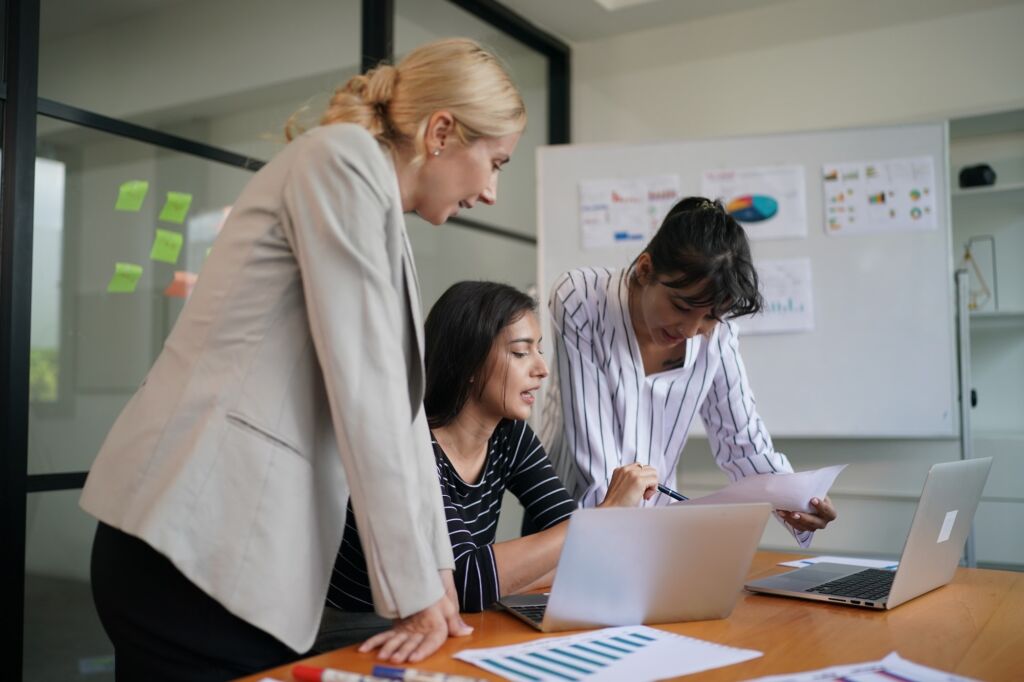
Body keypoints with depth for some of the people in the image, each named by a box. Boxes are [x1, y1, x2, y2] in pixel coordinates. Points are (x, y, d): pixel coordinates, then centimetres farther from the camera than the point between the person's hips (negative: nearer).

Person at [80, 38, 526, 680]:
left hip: (238, 541, 9)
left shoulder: (386, 222, 18)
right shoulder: (344, 158, -10)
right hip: (198, 542, -9)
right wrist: (415, 586, -12)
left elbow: (394, 396, 16)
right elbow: (360, 389, -16)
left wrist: (435, 567, 14)